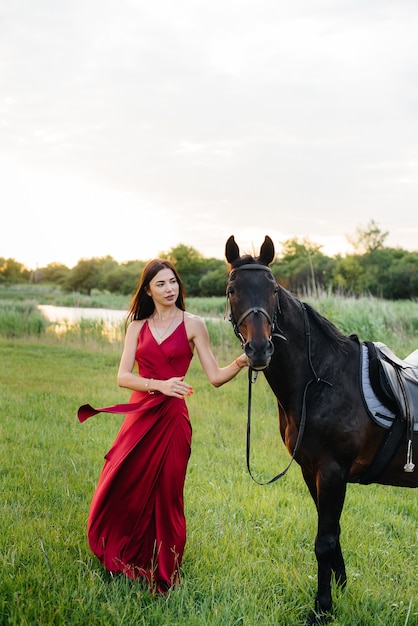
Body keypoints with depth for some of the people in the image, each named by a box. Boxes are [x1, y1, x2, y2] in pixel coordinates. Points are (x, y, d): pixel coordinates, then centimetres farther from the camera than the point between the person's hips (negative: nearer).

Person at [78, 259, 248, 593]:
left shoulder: (193, 325, 1)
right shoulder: (138, 326, 10)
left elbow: (216, 377, -1)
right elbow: (123, 376, 0)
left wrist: (239, 363, -21)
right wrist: (159, 385, -16)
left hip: (172, 418, -3)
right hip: (139, 415, 3)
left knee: (165, 496, 2)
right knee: (122, 491, 5)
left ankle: (164, 576, 20)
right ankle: (125, 564, 29)